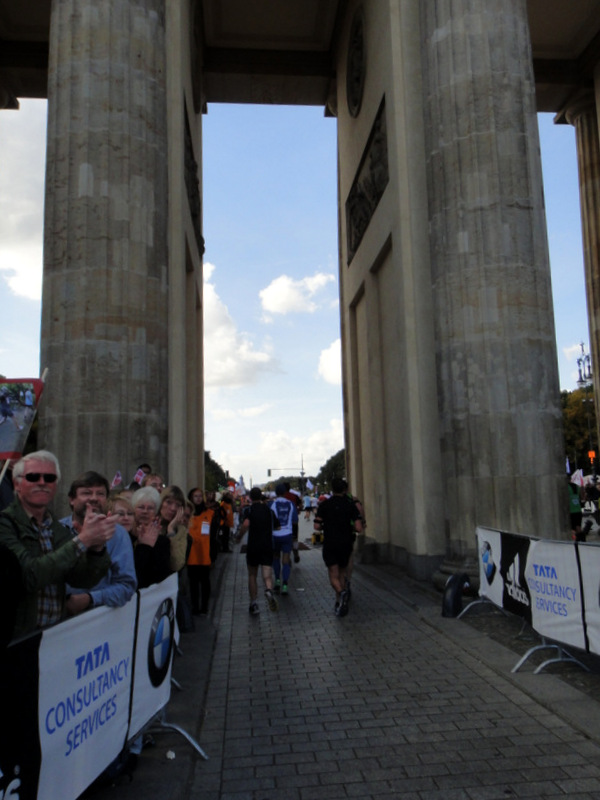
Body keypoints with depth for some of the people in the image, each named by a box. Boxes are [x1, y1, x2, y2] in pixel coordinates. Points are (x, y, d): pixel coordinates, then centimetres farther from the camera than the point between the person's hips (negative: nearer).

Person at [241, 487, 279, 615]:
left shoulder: (249, 509, -3)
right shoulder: (269, 510, 8)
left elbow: (246, 524, -22)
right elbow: (277, 526, 15)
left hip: (252, 547, -1)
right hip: (267, 547, 1)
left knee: (252, 576, 15)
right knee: (267, 575, -2)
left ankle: (254, 603, 15)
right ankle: (269, 590, -34)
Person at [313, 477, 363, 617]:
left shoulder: (324, 504, -4)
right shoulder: (350, 505, -2)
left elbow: (317, 526, -8)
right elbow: (358, 528, -8)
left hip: (329, 544, -2)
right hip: (345, 544, 2)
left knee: (333, 575, 1)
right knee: (342, 574, 17)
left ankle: (341, 592, -27)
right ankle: (339, 603, 17)